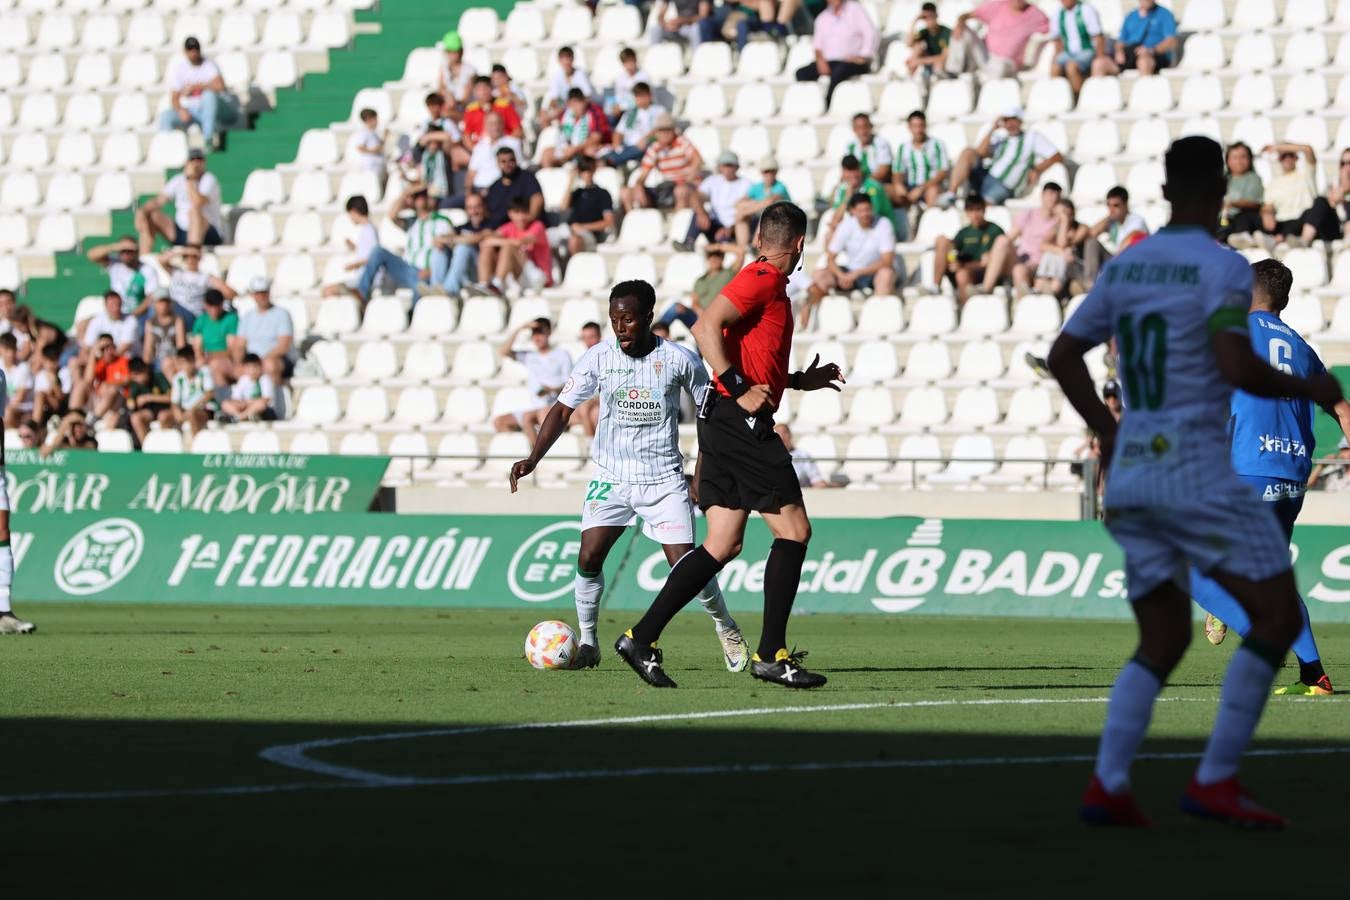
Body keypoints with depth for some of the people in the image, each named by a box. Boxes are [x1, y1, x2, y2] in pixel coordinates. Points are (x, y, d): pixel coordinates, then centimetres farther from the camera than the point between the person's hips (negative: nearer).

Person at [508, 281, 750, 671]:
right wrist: (533, 458, -12)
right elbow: (563, 409, 0)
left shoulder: (679, 360, -8)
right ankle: (588, 642, 2)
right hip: (611, 477, 2)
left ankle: (726, 627, 18)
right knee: (588, 557, -15)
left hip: (664, 478, -2)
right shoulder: (598, 358, -4)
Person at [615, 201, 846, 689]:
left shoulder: (765, 282, 19)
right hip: (742, 424, -10)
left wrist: (799, 380, 29)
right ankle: (771, 654, -6)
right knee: (793, 530, -6)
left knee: (723, 545, 7)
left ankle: (641, 638, 4)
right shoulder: (763, 280, -10)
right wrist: (740, 389, -23)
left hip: (724, 425, 10)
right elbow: (705, 328, -22)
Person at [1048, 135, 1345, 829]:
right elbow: (1237, 368, -21)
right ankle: (1215, 782, -5)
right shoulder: (1221, 267, -9)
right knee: (1277, 614, 1)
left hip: (1129, 478, 7)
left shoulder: (1124, 266, 12)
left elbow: (1062, 356, 18)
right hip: (1198, 473, -7)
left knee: (1163, 642, 13)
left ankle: (1107, 785, -4)